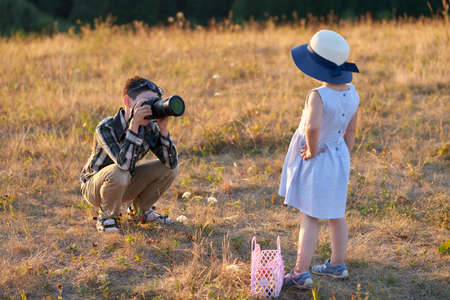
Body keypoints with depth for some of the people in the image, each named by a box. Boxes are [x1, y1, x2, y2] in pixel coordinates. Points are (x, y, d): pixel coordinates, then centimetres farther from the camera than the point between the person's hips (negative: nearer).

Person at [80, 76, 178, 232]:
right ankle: (106, 216, -10)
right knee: (118, 173, -39)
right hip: (94, 185, -6)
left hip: (124, 186, 6)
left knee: (170, 169, -9)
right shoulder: (106, 128, -29)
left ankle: (139, 209, 11)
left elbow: (171, 163, -19)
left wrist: (163, 128, -30)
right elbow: (123, 164, -43)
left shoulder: (149, 128, -12)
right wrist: (134, 124, -47)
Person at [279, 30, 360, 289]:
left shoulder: (318, 96, -27)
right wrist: (343, 160, 15)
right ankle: (338, 265, 33)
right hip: (339, 157, 7)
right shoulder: (352, 93, -4)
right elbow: (351, 132, 5)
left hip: (315, 161, -7)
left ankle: (301, 273, 4)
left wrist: (313, 150, -25)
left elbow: (312, 126, -43)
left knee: (309, 218, 1)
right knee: (336, 215, 19)